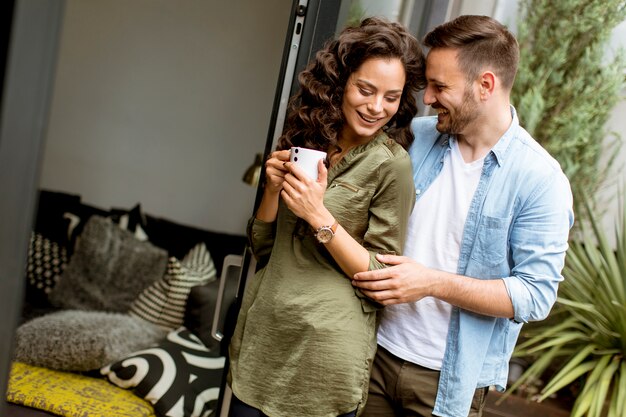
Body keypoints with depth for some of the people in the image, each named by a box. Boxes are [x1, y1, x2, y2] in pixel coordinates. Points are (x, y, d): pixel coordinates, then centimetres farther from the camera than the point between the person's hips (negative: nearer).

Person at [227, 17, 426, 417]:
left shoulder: (391, 165, -12)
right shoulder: (303, 142, 3)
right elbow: (263, 247, 8)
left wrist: (320, 217, -22)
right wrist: (273, 188, -9)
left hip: (324, 351, -5)